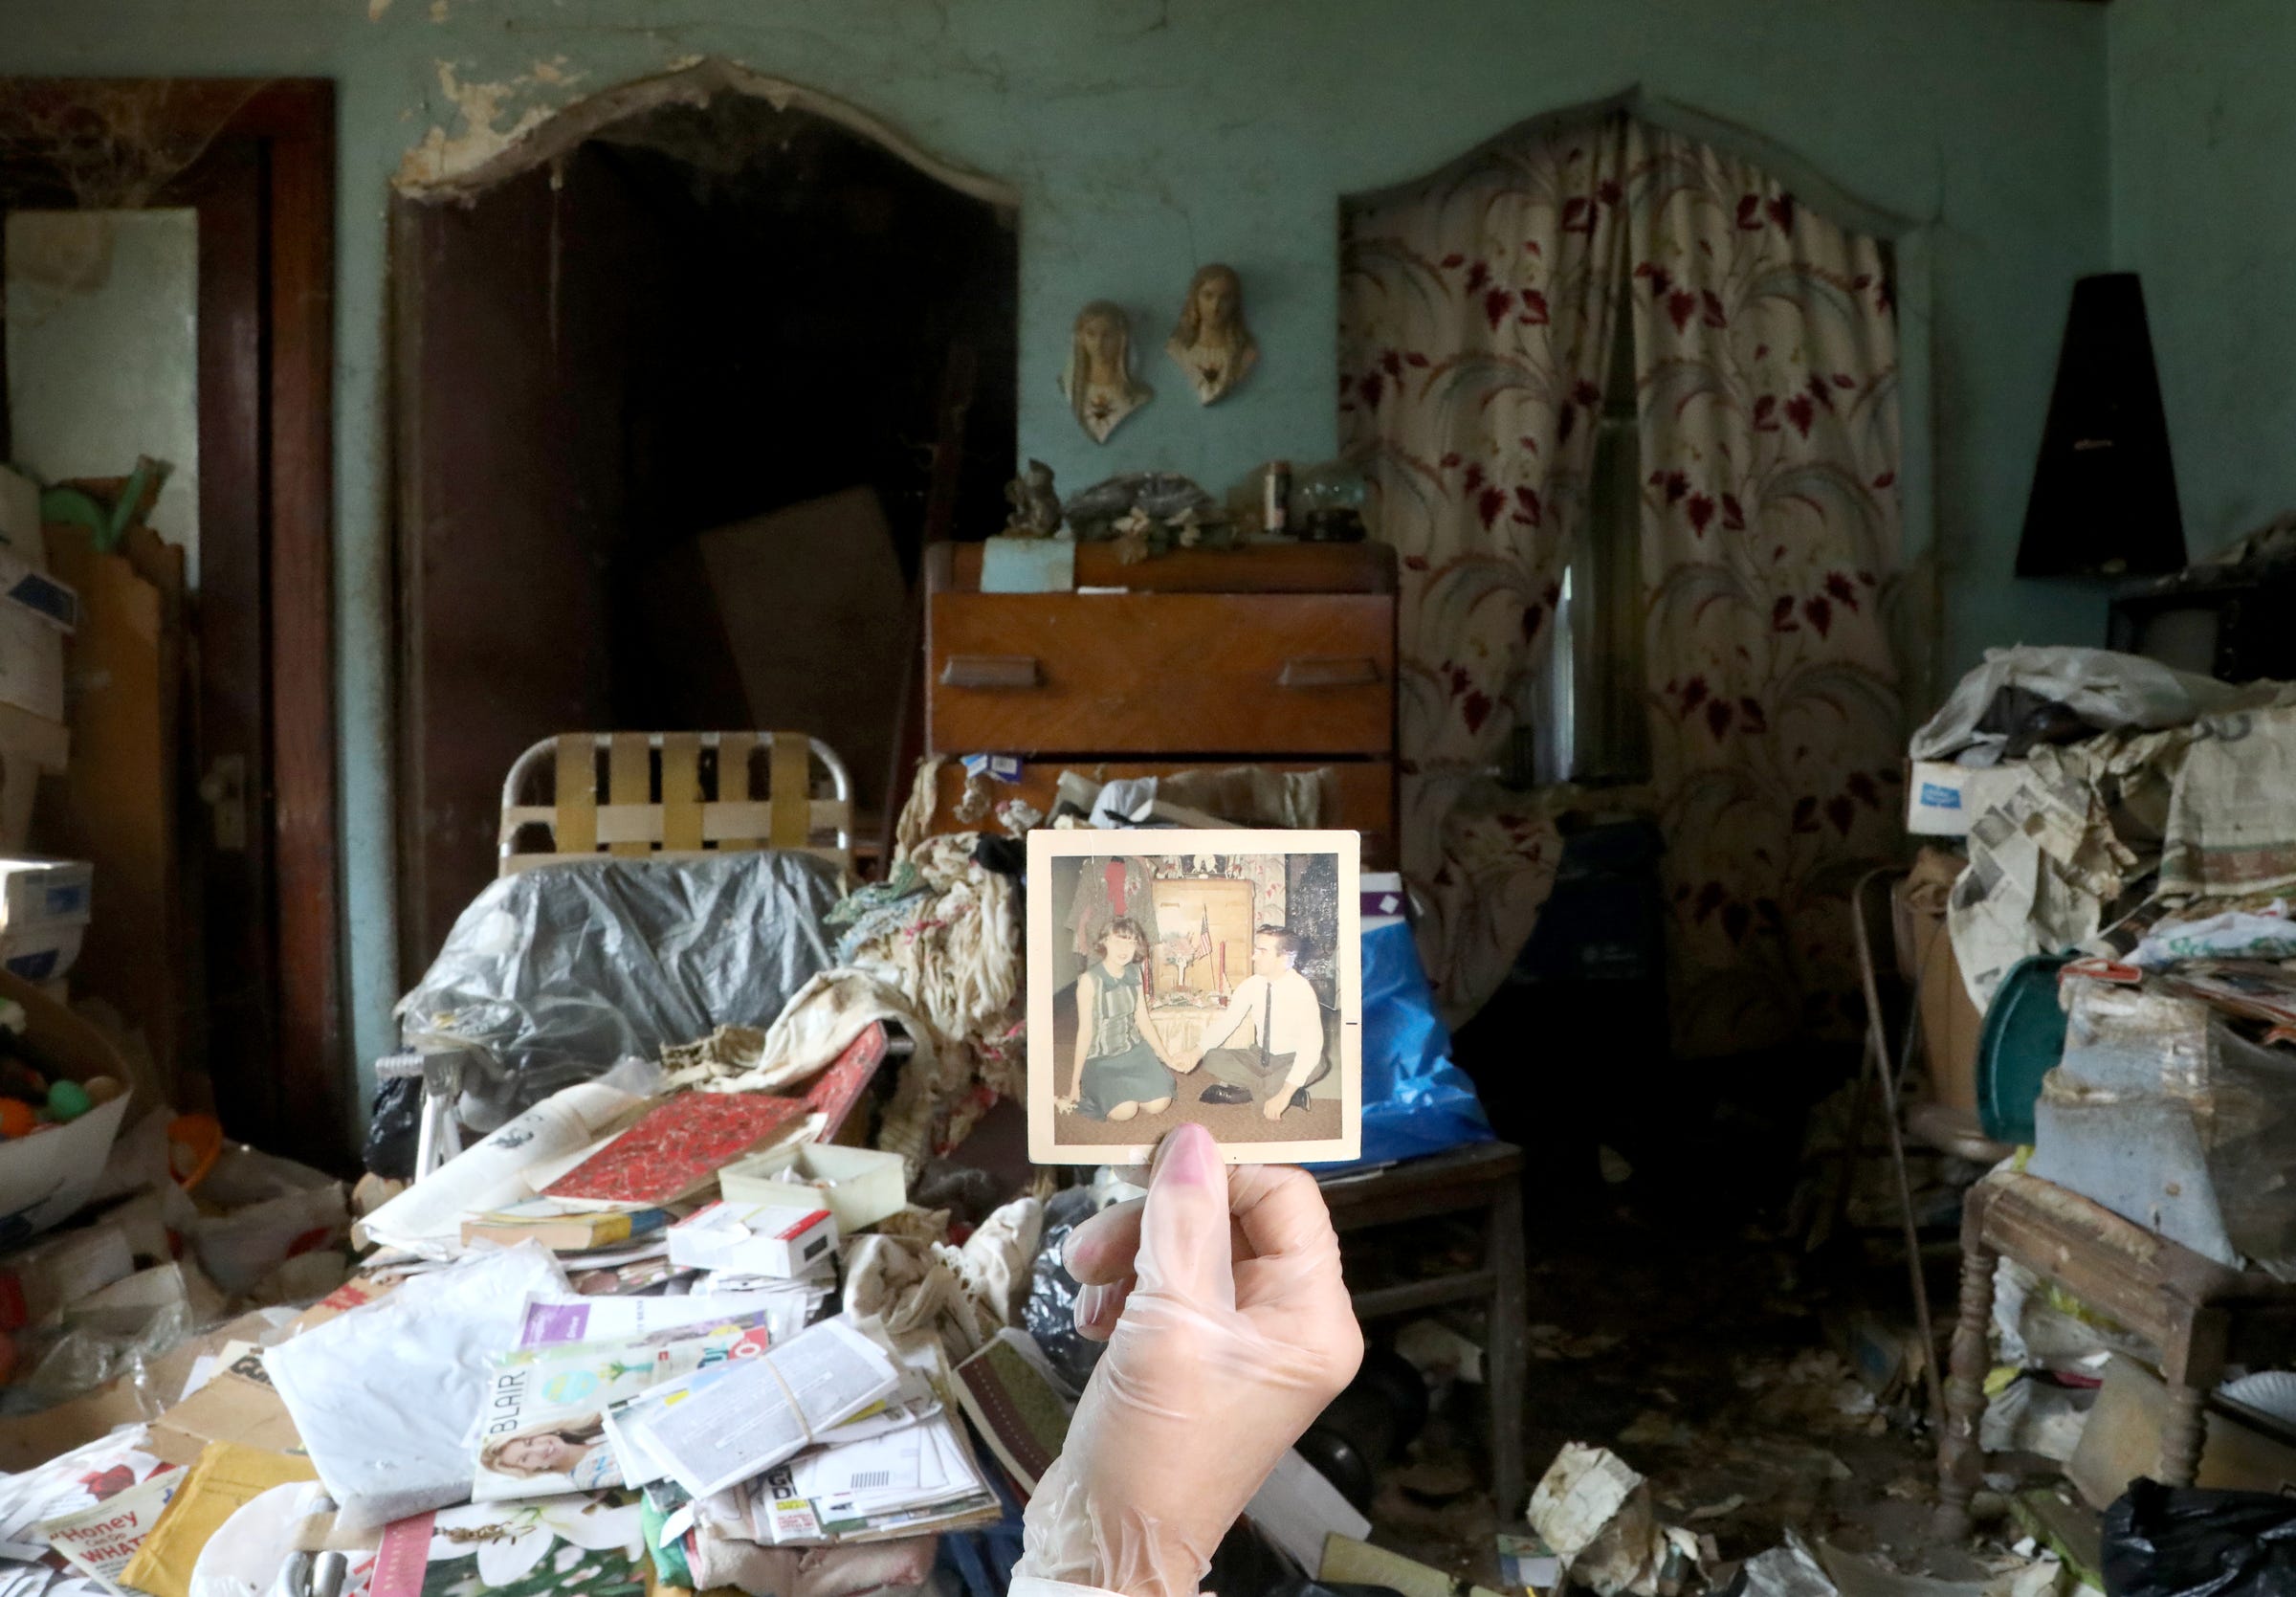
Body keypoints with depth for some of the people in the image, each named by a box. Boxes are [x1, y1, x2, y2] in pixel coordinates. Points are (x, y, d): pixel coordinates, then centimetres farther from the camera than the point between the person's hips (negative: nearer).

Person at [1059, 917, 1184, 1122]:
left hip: (1135, 1050, 5)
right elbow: (1085, 1031, -15)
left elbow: (1143, 1021, 8)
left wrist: (1166, 1057, 9)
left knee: (1159, 1104, -15)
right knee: (1125, 1111, -26)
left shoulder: (1134, 973, 1)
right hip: (1101, 1058, -5)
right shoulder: (1090, 980, -18)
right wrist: (1075, 1081, -11)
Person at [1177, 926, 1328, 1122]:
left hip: (1290, 1061, -5)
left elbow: (1311, 1045, -33)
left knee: (1315, 1064, -37)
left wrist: (1285, 1094, -41)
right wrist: (1197, 1052, -26)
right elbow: (1226, 1022, -7)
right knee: (1212, 1060, -14)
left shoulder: (1301, 990, -25)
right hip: (1260, 1057, 5)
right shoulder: (1252, 985, -8)